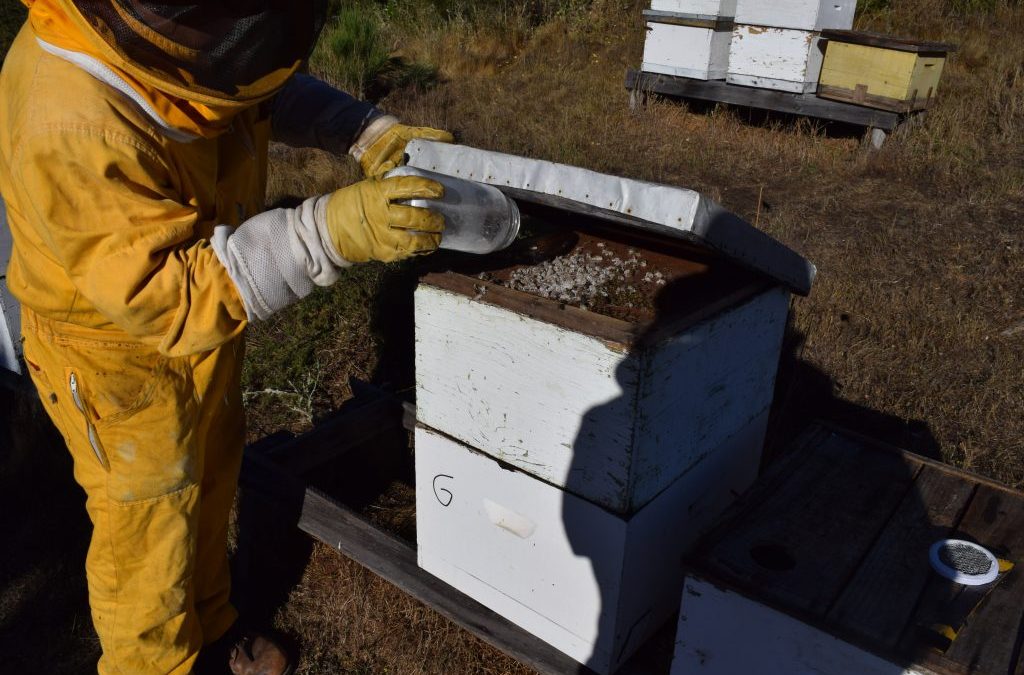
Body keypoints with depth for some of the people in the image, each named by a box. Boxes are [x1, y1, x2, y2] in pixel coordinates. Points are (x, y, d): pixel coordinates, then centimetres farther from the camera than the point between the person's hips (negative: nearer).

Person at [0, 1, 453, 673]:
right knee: (147, 531, 15)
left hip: (203, 330, 8)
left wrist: (368, 131, -11)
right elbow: (167, 296, -37)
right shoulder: (72, 125, -38)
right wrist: (330, 233, -45)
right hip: (123, 357, -8)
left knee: (210, 487, 26)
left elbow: (269, 90, 5)